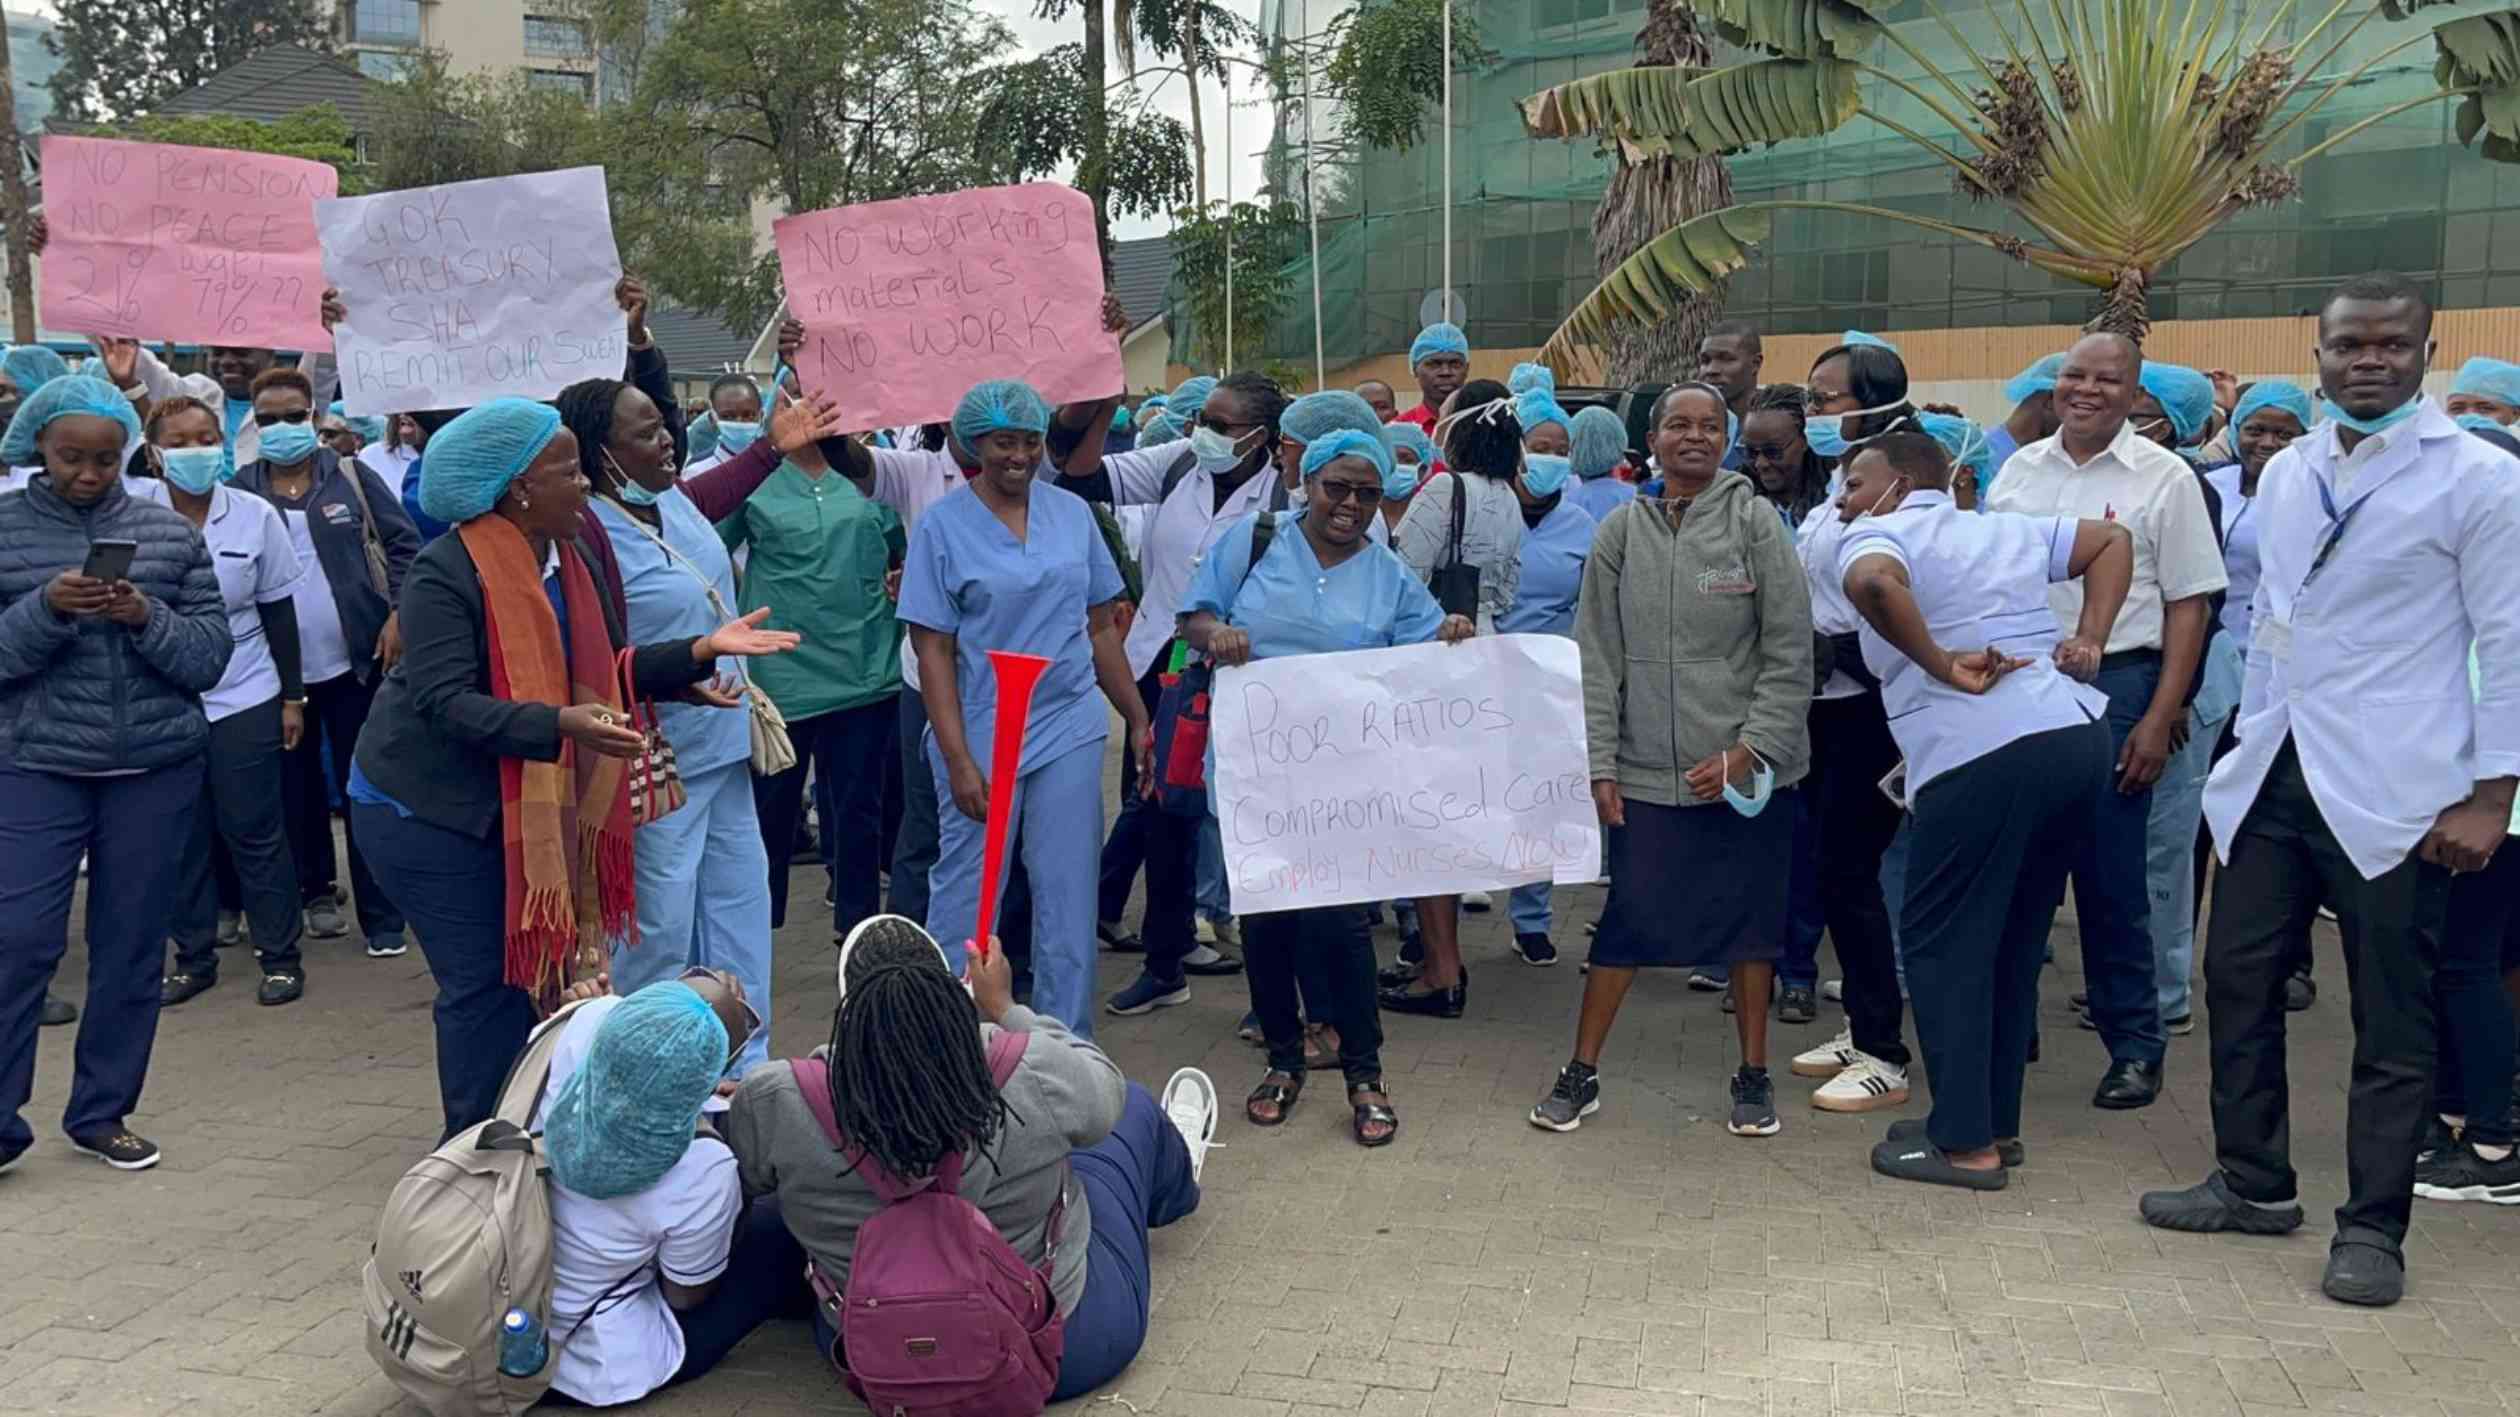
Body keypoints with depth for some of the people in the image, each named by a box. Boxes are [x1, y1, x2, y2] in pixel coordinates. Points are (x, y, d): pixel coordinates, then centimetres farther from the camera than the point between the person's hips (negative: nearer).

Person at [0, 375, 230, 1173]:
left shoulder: (170, 532, 3)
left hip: (157, 768, 2)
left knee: (131, 947, 8)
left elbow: (211, 658, 0)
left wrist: (147, 617, -17)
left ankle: (101, 1113, 21)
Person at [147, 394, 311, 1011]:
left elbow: (279, 612, 4)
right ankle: (194, 955, 21)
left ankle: (280, 955, 14)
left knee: (254, 830, 4)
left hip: (244, 702, -1)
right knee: (183, 833, 8)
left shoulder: (256, 515, -3)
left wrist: (293, 696, 4)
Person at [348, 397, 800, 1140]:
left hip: (524, 806, 7)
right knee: (486, 981, -4)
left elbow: (608, 670, 5)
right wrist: (560, 724, -41)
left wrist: (703, 649, -8)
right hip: (427, 806, -7)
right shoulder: (446, 572, -21)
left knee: (530, 970, 8)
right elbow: (444, 701, -28)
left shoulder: (577, 561, 3)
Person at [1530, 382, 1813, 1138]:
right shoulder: (1621, 531, 3)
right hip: (1647, 769, 1)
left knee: (1749, 918, 8)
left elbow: (1790, 650, -4)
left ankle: (1753, 1075, 24)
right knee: (1627, 918, 3)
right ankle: (1582, 1073, 17)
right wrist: (1599, 763, -2)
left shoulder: (1755, 522, -2)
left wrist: (1752, 748, -11)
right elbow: (1597, 657, 3)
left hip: (1745, 769, 0)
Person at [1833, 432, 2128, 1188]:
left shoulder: (1878, 536, 1)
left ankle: (1965, 1142, 5)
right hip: (2079, 737, 8)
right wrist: (2088, 643, 18)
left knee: (1943, 944, 3)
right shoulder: (2007, 530, 23)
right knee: (2016, 942, 17)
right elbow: (2114, 538, 31)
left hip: (1984, 755, -8)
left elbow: (1872, 583, -23)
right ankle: (1999, 1121, 24)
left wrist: (1943, 665, -13)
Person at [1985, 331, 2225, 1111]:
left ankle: (2134, 1047, 15)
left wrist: (2160, 718, -10)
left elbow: (2189, 604, -3)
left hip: (2113, 685, -4)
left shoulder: (2165, 478, -1)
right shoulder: (2019, 469, 10)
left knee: (2111, 876, 1)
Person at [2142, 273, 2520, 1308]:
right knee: (2237, 978, 10)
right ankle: (2254, 1182, 26)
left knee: (2390, 1017, 4)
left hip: (2392, 791, -5)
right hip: (2273, 778, 6)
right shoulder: (2286, 473, 12)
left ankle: (2373, 1229, 16)